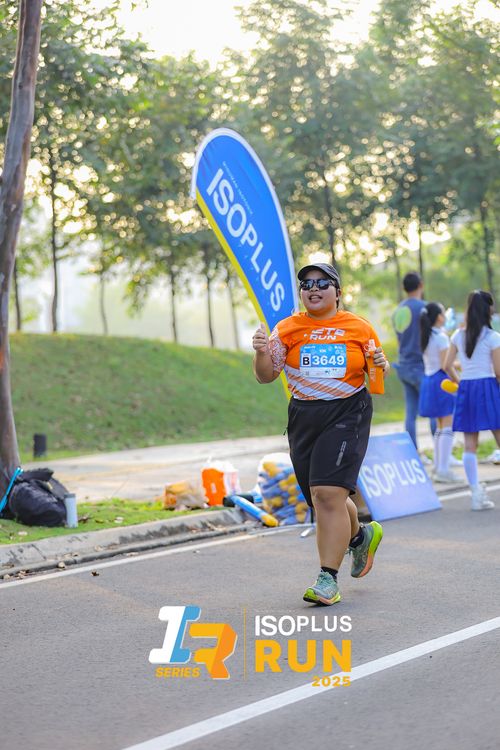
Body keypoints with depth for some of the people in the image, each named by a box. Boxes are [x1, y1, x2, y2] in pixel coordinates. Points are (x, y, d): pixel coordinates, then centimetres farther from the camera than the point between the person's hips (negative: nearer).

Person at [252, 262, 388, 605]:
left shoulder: (359, 328, 2)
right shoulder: (288, 328, 4)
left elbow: (379, 375, 13)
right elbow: (266, 375, 3)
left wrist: (381, 364, -10)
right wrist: (262, 352, -17)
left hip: (347, 414, -3)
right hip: (304, 418, 4)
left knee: (328, 493, -17)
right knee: (321, 499, 12)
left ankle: (328, 579, -10)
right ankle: (360, 535, 45)